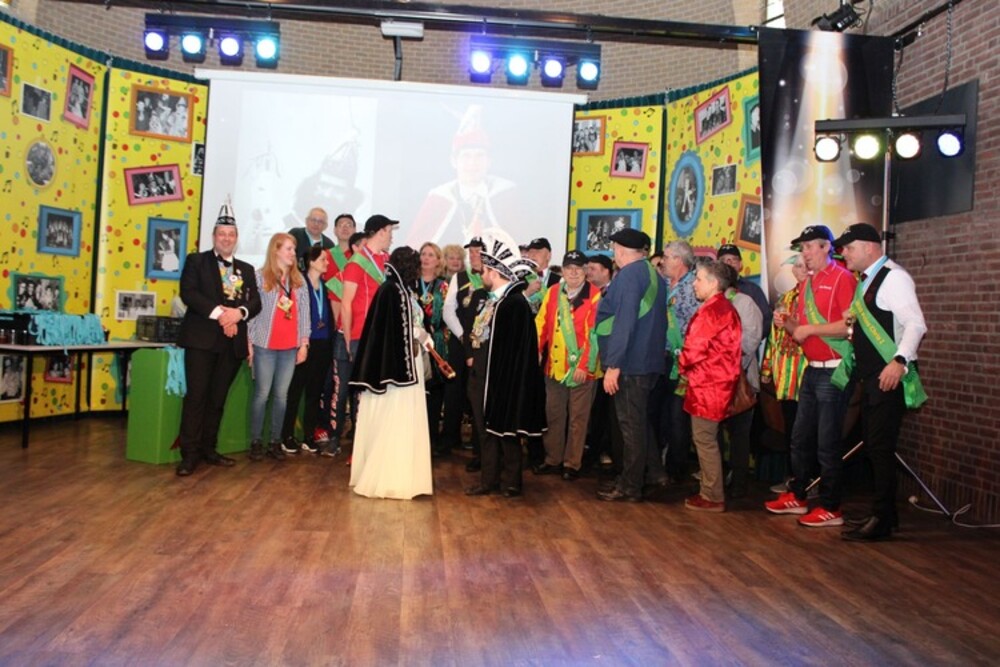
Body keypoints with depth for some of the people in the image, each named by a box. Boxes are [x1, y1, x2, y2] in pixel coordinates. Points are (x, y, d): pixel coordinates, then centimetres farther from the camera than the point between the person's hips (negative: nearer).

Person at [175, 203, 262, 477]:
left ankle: (208, 449, 17)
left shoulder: (246, 269, 17)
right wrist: (219, 313, -19)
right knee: (196, 396, -6)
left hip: (232, 341, 4)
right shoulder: (196, 261, 6)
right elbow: (188, 292, -9)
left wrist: (238, 313, -15)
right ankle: (189, 454, -2)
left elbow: (255, 302, 7)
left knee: (218, 398, 8)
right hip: (201, 338, -4)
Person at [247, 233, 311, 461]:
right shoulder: (261, 277, -2)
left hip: (290, 347, 3)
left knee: (281, 395, 6)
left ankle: (275, 442, 13)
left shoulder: (299, 280, 10)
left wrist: (304, 343, 6)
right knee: (262, 394, 1)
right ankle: (256, 442, 9)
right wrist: (249, 343, -6)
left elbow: (304, 313, 11)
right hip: (265, 345, -3)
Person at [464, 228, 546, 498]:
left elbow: (507, 345, -21)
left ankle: (511, 482, 17)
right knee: (491, 429, 14)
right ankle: (490, 480, 23)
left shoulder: (515, 303, -19)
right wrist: (477, 358, 3)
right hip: (491, 376, 9)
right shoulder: (496, 299, 10)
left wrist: (479, 358, -12)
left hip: (506, 379, -9)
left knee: (505, 430, 3)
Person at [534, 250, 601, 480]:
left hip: (581, 369, -4)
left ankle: (572, 464, 15)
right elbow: (541, 325, 6)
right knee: (553, 415, 13)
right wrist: (534, 352, -4)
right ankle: (553, 460, 25)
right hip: (554, 367, 5)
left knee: (578, 418, 5)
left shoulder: (595, 296, -7)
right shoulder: (552, 293, 7)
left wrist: (585, 365, -16)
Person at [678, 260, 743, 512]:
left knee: (704, 439, -3)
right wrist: (689, 367, 7)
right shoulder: (725, 308, 15)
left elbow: (695, 348, -17)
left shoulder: (711, 310, -17)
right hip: (715, 382, 10)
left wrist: (683, 366, 2)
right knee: (706, 439, 15)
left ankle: (712, 497, 4)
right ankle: (710, 492, 23)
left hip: (708, 384, -10)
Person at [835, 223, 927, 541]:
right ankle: (883, 514, 23)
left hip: (889, 377, -10)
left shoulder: (893, 277, -12)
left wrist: (899, 361, -30)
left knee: (880, 447, -7)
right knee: (873, 446, 13)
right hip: (870, 377, 10)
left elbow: (916, 324, -21)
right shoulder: (866, 280, 17)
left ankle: (881, 521, 1)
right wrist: (851, 326, 9)